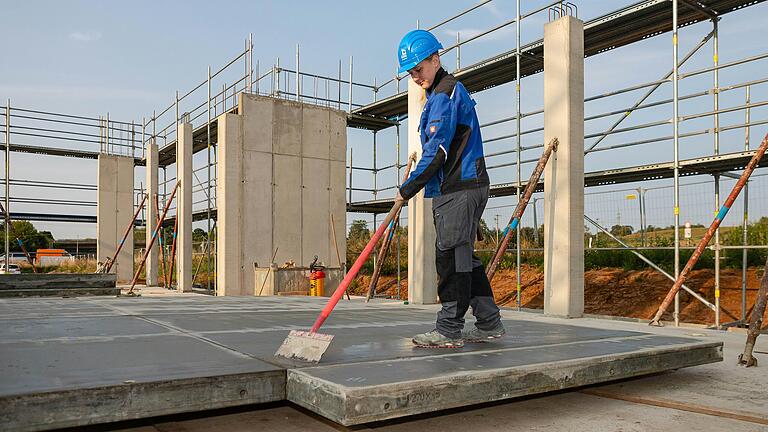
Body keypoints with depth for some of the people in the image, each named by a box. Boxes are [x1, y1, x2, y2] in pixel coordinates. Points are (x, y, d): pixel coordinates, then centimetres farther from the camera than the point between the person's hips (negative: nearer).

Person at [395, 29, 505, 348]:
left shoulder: (445, 93, -9)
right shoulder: (445, 92, 24)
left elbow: (437, 151, -18)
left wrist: (409, 188, -14)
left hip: (460, 189, -11)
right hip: (455, 188, 11)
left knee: (451, 255, -9)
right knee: (463, 256, 11)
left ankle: (449, 330, -4)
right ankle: (489, 324, 18)